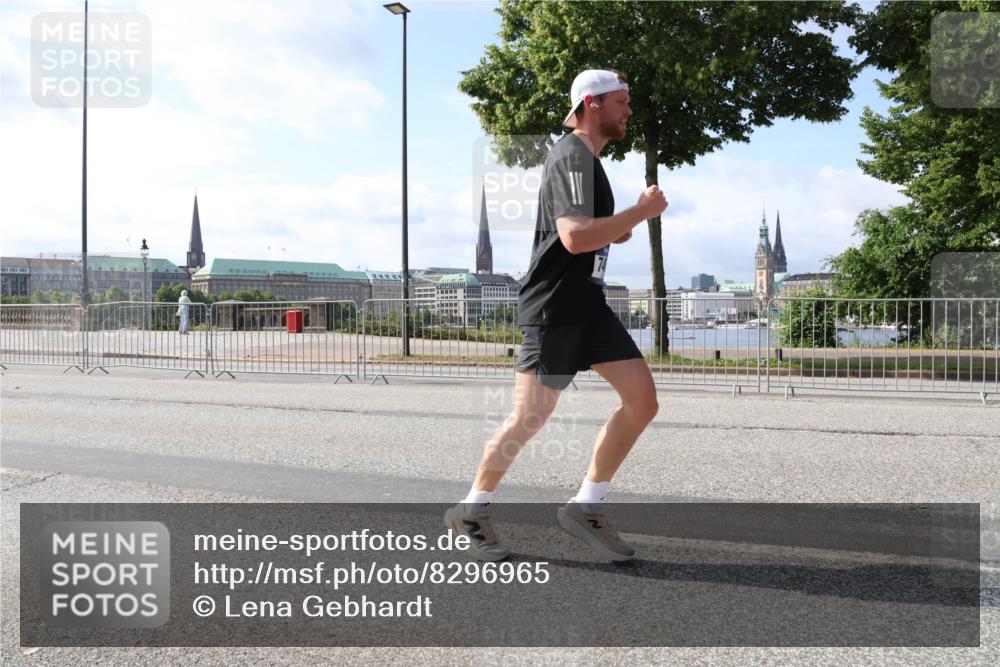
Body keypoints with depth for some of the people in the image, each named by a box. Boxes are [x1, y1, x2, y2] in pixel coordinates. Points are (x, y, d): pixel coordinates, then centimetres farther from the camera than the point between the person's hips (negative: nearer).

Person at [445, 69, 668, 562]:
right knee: (528, 419, -4)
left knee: (642, 400, 1)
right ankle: (471, 511, 16)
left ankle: (585, 507, 10)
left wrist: (618, 230, 15)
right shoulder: (572, 156, -13)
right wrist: (642, 211, -18)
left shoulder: (585, 158, 19)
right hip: (555, 308, -10)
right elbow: (575, 236, -28)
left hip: (588, 304, 10)